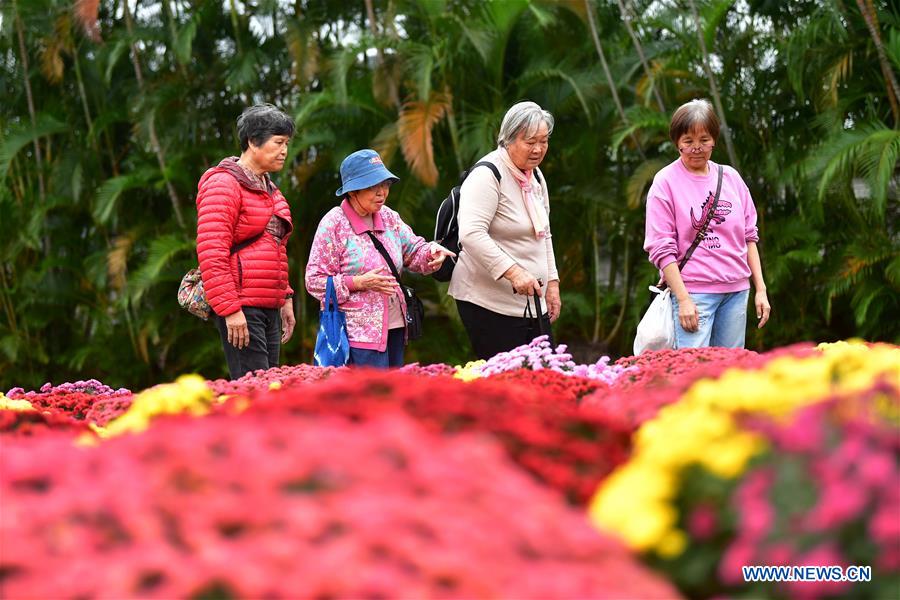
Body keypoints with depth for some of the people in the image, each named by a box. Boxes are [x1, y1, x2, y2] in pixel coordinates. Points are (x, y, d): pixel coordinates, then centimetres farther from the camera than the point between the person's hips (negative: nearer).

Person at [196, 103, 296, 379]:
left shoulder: (269, 190, 21)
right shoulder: (224, 184, -9)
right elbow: (211, 253, -17)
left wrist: (286, 299, 22)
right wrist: (230, 310, -21)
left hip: (269, 308, 9)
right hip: (239, 309, -9)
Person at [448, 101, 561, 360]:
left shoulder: (535, 176, 15)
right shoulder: (488, 175, -14)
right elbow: (471, 234, -25)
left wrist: (552, 281, 16)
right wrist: (513, 272, -30)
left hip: (532, 299, 9)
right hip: (491, 303, -9)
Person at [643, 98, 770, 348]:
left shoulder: (731, 178, 12)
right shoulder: (666, 182, -2)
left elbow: (749, 236, 16)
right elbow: (661, 248, -6)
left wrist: (760, 290, 9)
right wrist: (683, 299, -13)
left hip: (736, 290, 5)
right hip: (692, 290, -5)